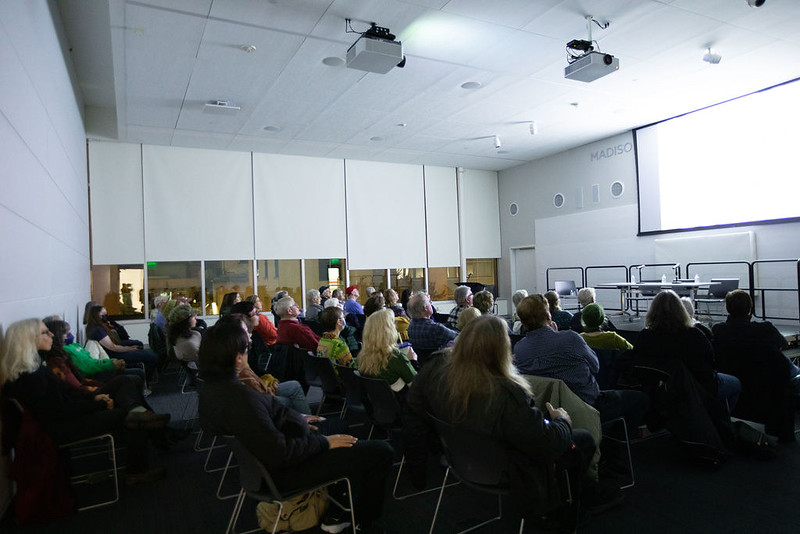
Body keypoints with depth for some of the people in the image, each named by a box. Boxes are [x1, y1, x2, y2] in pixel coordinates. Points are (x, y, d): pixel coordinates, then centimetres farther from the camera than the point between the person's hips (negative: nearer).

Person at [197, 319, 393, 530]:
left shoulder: (211, 388, -1)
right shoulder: (240, 398, -33)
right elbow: (280, 454, -32)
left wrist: (298, 419, 15)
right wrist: (324, 442, -18)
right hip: (284, 472, -10)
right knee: (381, 451, -6)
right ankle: (360, 520, 17)